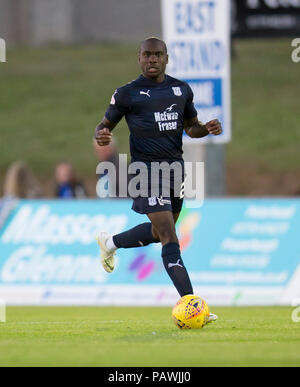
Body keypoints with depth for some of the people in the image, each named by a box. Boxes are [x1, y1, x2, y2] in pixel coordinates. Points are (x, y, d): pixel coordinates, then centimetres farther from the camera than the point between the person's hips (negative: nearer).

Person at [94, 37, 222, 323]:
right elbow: (105, 125, 6)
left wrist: (207, 128, -3)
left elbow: (190, 127, 20)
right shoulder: (127, 94, -2)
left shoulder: (181, 90, 10)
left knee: (158, 233, 20)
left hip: (175, 167, 6)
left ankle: (110, 243, 48)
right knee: (169, 237, -15)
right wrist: (100, 136, -18)